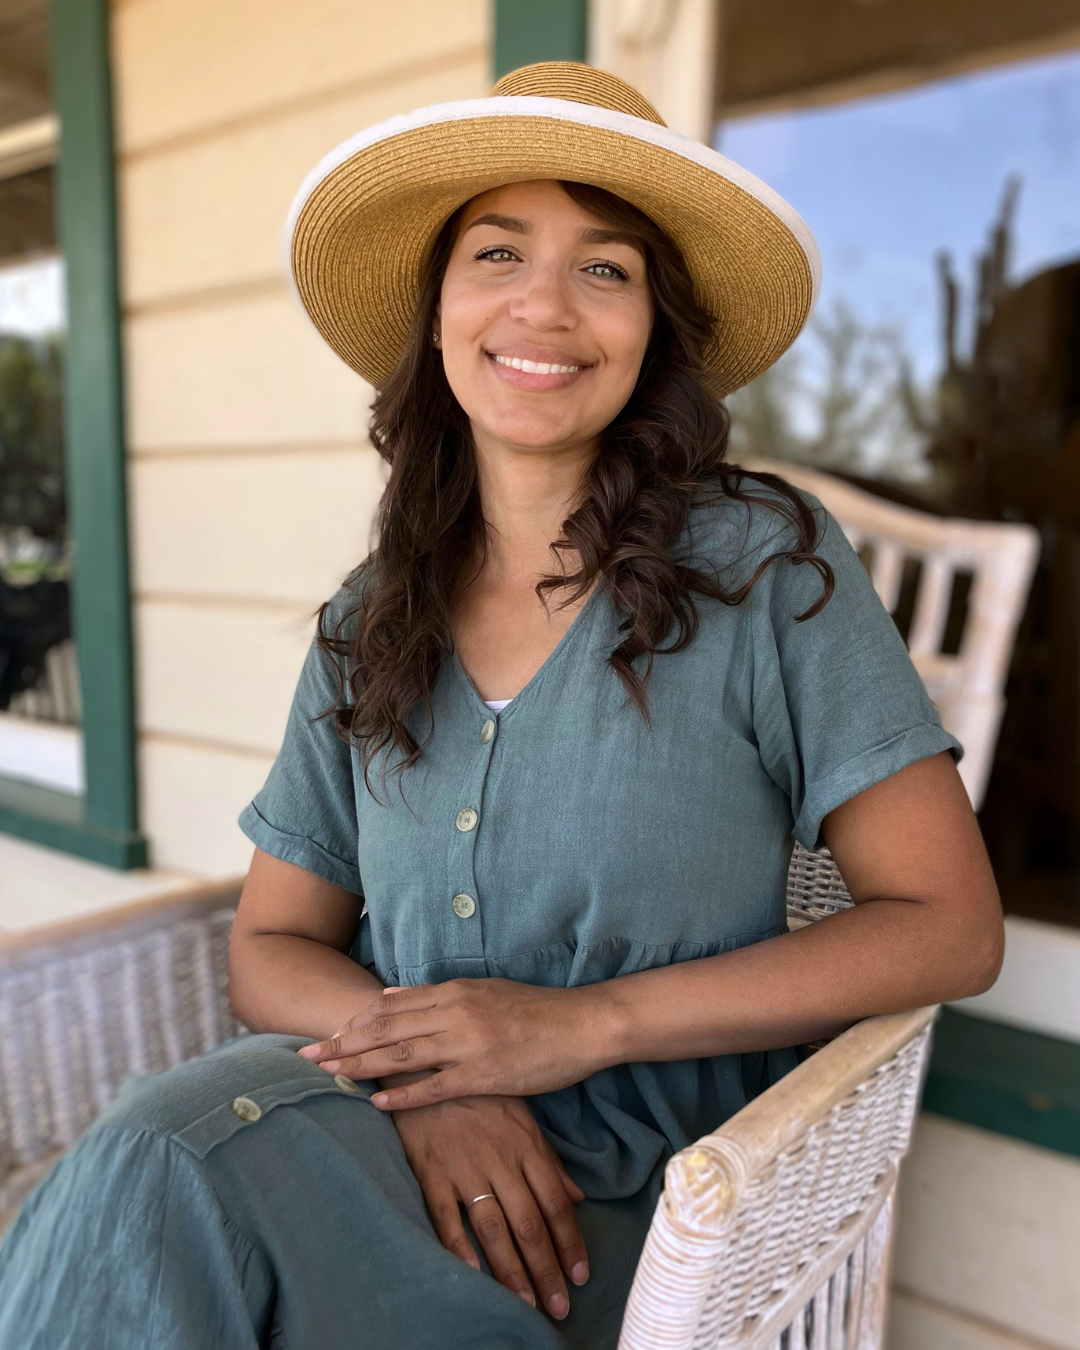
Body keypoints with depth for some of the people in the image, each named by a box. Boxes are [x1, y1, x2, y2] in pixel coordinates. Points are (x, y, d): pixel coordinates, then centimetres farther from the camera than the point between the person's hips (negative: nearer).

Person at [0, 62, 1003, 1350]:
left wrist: (584, 1023, -15)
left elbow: (949, 925, -7)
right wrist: (409, 1057, -15)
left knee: (162, 1169, -28)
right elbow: (272, 945, 8)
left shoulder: (762, 564, -7)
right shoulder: (365, 628, 6)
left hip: (634, 1195, -3)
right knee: (162, 1146, -28)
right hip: (404, 1128, 4)